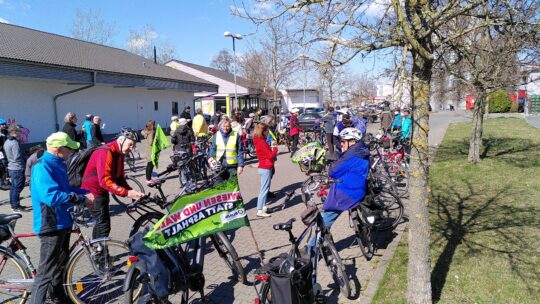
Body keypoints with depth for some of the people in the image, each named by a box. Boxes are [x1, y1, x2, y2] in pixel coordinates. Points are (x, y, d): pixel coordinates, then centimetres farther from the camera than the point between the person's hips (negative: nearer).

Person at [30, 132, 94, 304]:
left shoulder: (58, 165, 9)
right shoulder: (42, 167, -21)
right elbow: (51, 196, -32)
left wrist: (86, 193, 4)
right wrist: (81, 199, -26)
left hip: (63, 222, 10)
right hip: (51, 225, -10)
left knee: (61, 261, 23)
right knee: (47, 270, -6)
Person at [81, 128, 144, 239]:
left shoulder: (119, 154, 6)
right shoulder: (105, 152, -24)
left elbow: (119, 177, 8)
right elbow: (105, 181, -31)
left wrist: (133, 193, -6)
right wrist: (127, 193, -32)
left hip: (102, 192, 10)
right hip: (93, 192, -10)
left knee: (101, 224, 19)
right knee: (104, 225, -10)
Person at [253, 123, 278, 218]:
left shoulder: (260, 141, 12)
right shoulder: (262, 142, -18)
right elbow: (270, 156, -19)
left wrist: (271, 147, -1)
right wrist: (275, 148, -5)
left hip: (264, 168, 10)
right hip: (266, 168, -10)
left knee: (265, 189, 17)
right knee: (264, 189, -6)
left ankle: (263, 207, 24)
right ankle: (260, 211, -3)